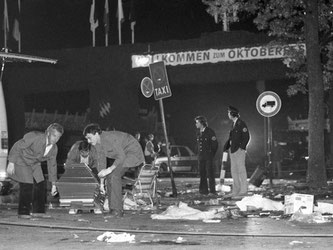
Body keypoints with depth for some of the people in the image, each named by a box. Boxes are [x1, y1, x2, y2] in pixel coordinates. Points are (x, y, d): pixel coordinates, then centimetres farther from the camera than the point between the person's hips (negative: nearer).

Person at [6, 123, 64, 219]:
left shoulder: (54, 148, -6)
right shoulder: (35, 137, -28)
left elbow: (52, 165, 5)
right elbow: (17, 146, -24)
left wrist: (53, 184, 6)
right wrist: (11, 163, -26)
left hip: (34, 164, 7)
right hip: (22, 161, -7)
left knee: (40, 185, -1)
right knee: (27, 186, -16)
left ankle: (38, 211, 9)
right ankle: (23, 212, -8)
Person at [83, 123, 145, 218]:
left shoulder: (109, 138, -29)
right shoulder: (98, 143, 0)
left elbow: (121, 156, -31)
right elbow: (101, 159, 7)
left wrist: (109, 169, -35)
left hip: (133, 152, -10)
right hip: (122, 154, 10)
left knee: (114, 175, -22)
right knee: (110, 177, 3)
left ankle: (117, 211, -23)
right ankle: (113, 209, 7)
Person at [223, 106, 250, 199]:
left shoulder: (241, 123, -10)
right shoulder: (234, 124, 16)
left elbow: (246, 137, -13)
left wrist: (241, 147, -15)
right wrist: (226, 147, 8)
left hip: (239, 150, -9)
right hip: (233, 150, 9)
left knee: (241, 170, -6)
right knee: (234, 171, 10)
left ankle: (243, 191, -4)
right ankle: (236, 191, 15)